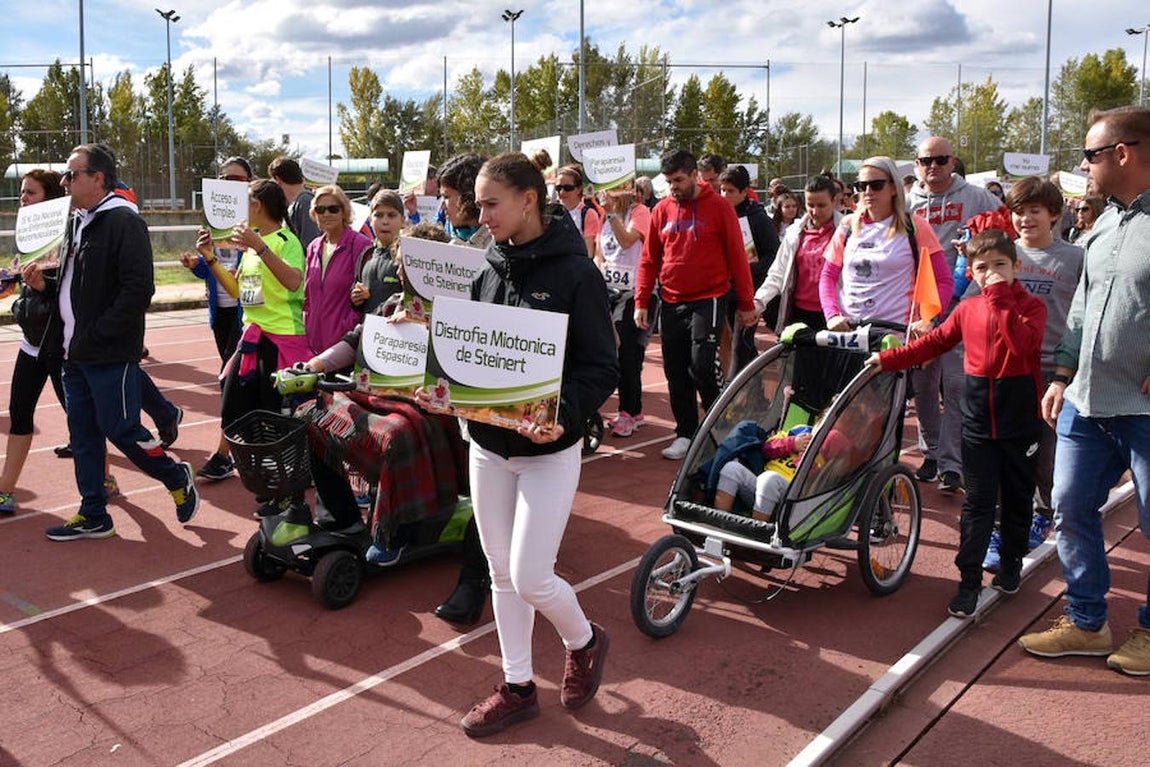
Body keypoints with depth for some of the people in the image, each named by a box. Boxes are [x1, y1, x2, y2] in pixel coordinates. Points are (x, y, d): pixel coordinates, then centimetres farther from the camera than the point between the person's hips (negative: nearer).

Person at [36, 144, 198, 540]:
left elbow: (138, 289, -21)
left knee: (121, 430, -3)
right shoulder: (78, 223, 16)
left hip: (110, 355, -9)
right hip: (76, 354, 9)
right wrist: (44, 284, 5)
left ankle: (177, 478, 20)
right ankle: (93, 515, 22)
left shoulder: (123, 222, -12)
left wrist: (98, 333, -20)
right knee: (83, 434, 12)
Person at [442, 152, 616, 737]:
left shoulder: (575, 271, -13)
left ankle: (584, 641, 28)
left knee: (530, 578, -4)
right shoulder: (488, 266, 5)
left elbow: (601, 367, -15)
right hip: (487, 445, 6)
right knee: (501, 573, 13)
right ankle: (517, 688, 30)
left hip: (547, 448, -6)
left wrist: (562, 414, -32)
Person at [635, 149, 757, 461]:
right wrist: (641, 302, 3)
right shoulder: (662, 210, 7)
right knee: (676, 373, 6)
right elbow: (649, 260, 10)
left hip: (708, 300, -4)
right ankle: (685, 434, 18)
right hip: (671, 304, 4)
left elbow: (737, 256, -2)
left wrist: (746, 304, -2)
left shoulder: (719, 207, -3)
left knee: (702, 365, -13)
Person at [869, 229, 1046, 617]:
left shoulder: (1031, 306, -5)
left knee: (1017, 496, 13)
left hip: (1019, 415, -1)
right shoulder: (967, 310, 5)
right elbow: (933, 342, 11)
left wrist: (999, 298, -24)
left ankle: (1011, 564, 33)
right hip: (978, 417, 2)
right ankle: (969, 581, 4)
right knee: (977, 501, 1)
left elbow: (1022, 342, -25)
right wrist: (887, 359, 7)